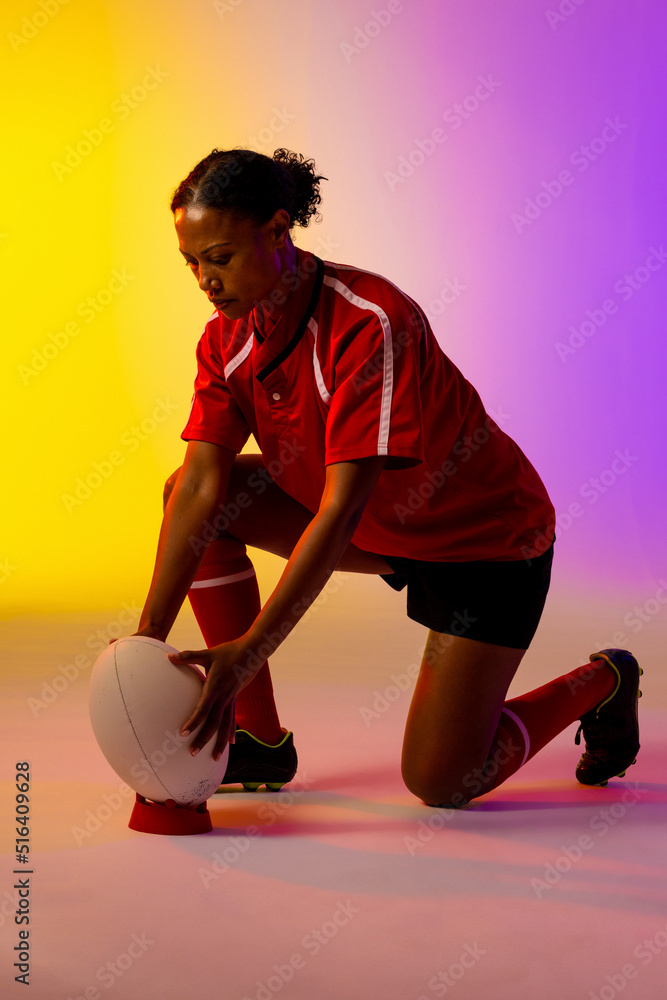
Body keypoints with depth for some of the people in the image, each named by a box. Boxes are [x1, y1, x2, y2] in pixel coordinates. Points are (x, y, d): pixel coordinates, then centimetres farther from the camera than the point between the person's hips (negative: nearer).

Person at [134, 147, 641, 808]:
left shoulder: (371, 324, -32)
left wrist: (248, 652, -40)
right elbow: (200, 485, -15)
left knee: (441, 783, -11)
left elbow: (341, 510, -37)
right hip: (376, 528, 7)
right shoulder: (227, 339, -10)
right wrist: (150, 633, -24)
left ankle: (600, 683, 18)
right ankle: (259, 740, -1)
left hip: (487, 537, -7)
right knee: (189, 495, -9)